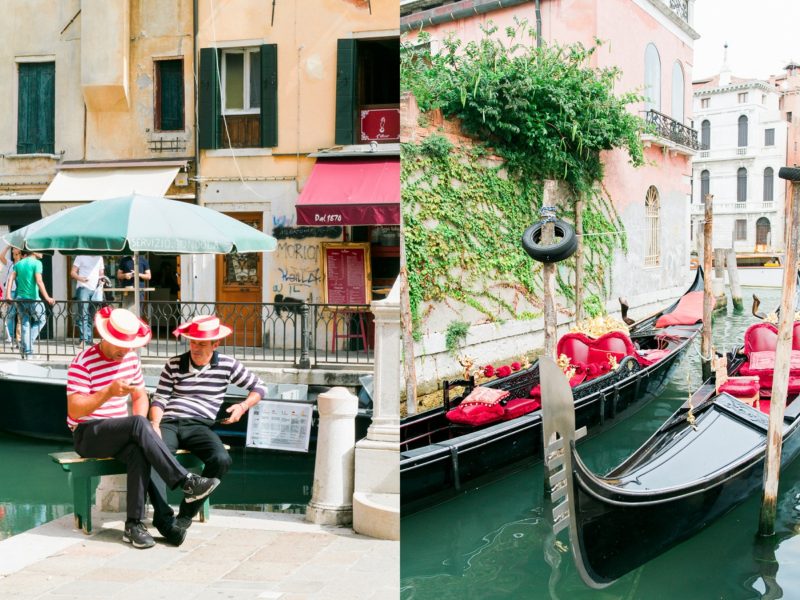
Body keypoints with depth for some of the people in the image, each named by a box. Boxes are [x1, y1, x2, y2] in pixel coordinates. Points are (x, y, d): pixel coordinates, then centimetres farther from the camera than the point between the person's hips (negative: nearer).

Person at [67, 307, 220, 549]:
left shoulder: (130, 358, 8)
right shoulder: (83, 362, -11)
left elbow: (140, 396, 15)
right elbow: (74, 411, -19)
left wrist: (139, 429, -5)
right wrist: (109, 392, -31)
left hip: (119, 432, 5)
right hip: (87, 434, -5)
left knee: (138, 452, -32)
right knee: (138, 424, -34)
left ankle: (134, 524, -31)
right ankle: (186, 482, -37)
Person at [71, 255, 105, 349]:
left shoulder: (99, 258, 16)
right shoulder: (81, 257, 3)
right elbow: (73, 272, 0)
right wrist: (80, 278, -20)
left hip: (95, 289, 4)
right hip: (83, 288, -4)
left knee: (92, 316, 6)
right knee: (83, 314, -11)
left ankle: (89, 339, 11)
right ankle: (83, 339, -14)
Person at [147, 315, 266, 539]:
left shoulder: (227, 365, 13)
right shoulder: (174, 364, 15)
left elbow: (259, 387, 21)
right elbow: (159, 400, 10)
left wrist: (243, 406, 3)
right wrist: (155, 424, -8)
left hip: (199, 425, 0)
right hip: (168, 423, 0)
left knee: (221, 460, -32)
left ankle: (186, 514, -15)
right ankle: (164, 518, -36)